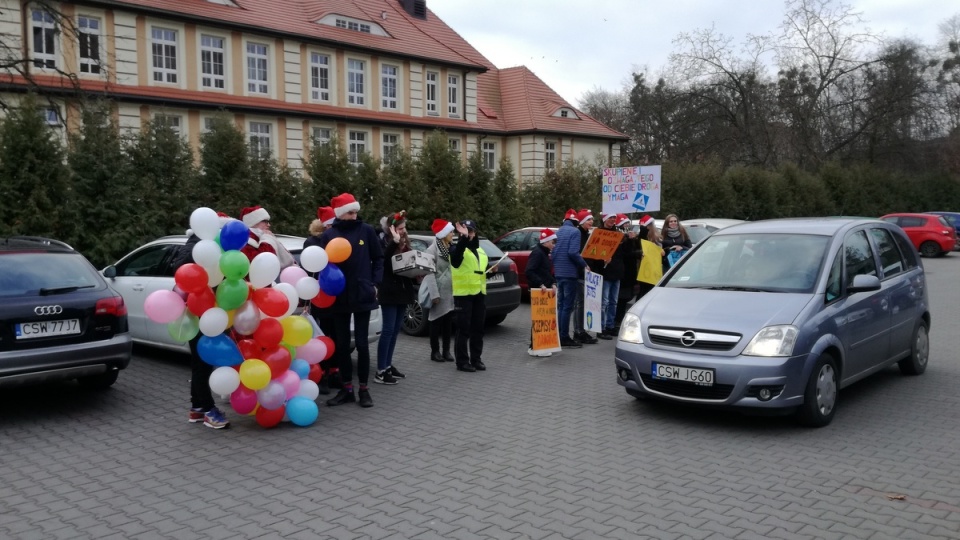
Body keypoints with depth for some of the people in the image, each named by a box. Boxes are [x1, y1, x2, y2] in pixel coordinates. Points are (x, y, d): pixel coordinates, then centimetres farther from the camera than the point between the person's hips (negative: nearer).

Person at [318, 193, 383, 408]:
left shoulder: (366, 231, 0)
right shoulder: (329, 235, -1)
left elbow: (378, 258, 6)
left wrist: (375, 283, -2)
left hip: (362, 295, -1)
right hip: (339, 297, 1)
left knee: (361, 343, 3)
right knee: (341, 344, 9)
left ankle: (363, 389, 14)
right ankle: (347, 389, 20)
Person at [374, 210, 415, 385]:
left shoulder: (404, 243, 13)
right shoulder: (384, 241, -8)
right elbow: (382, 259, -27)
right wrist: (395, 242, -35)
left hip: (403, 290, 7)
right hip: (389, 292, -7)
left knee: (395, 330, 11)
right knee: (388, 330, -9)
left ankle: (388, 366, 19)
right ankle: (380, 371, -7)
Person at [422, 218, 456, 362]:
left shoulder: (452, 248, 11)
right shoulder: (432, 250, -10)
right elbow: (430, 273, -13)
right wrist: (434, 294, -17)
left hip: (451, 291, 6)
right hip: (439, 291, -6)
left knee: (448, 321, 8)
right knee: (436, 321, 3)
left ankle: (446, 351, 15)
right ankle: (435, 351, 11)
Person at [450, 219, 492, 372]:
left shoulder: (481, 251, 18)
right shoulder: (458, 248, -5)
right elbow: (456, 256, -31)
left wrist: (492, 270, 8)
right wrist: (463, 238, -44)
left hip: (479, 294, 7)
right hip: (463, 294, -7)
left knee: (478, 329, 11)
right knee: (464, 330, -5)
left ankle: (476, 359, 20)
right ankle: (462, 361, 2)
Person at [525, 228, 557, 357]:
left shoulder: (544, 253, 19)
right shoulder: (537, 253, -12)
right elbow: (529, 272, -22)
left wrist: (553, 284, 3)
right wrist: (541, 285, -26)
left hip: (545, 291, 10)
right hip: (537, 291, -10)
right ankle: (534, 348, -4)